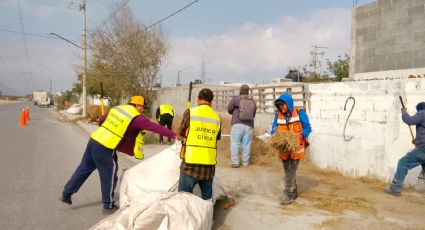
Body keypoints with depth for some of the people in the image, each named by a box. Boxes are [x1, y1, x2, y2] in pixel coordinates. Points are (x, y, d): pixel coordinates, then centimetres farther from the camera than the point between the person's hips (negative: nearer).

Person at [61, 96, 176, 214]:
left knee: (84, 168, 22)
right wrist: (173, 135, -5)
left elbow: (101, 119, 23)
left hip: (94, 140, 8)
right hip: (105, 148, -8)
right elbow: (155, 127, -9)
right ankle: (108, 206, 21)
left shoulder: (117, 108, 13)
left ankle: (67, 193, 33)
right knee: (109, 177, 7)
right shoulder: (136, 117, -8)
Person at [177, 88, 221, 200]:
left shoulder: (190, 112, -4)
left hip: (190, 163, -3)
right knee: (207, 198, 17)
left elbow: (179, 136, 3)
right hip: (209, 165, 4)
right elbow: (216, 138, 12)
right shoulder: (217, 117, 5)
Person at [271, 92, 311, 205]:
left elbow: (307, 128, -6)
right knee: (289, 172, 14)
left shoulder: (299, 113, -6)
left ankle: (288, 195, 5)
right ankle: (293, 193, 29)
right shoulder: (278, 116, 4)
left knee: (290, 172, -4)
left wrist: (301, 136, -24)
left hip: (296, 148, -4)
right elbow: (274, 129, 5)